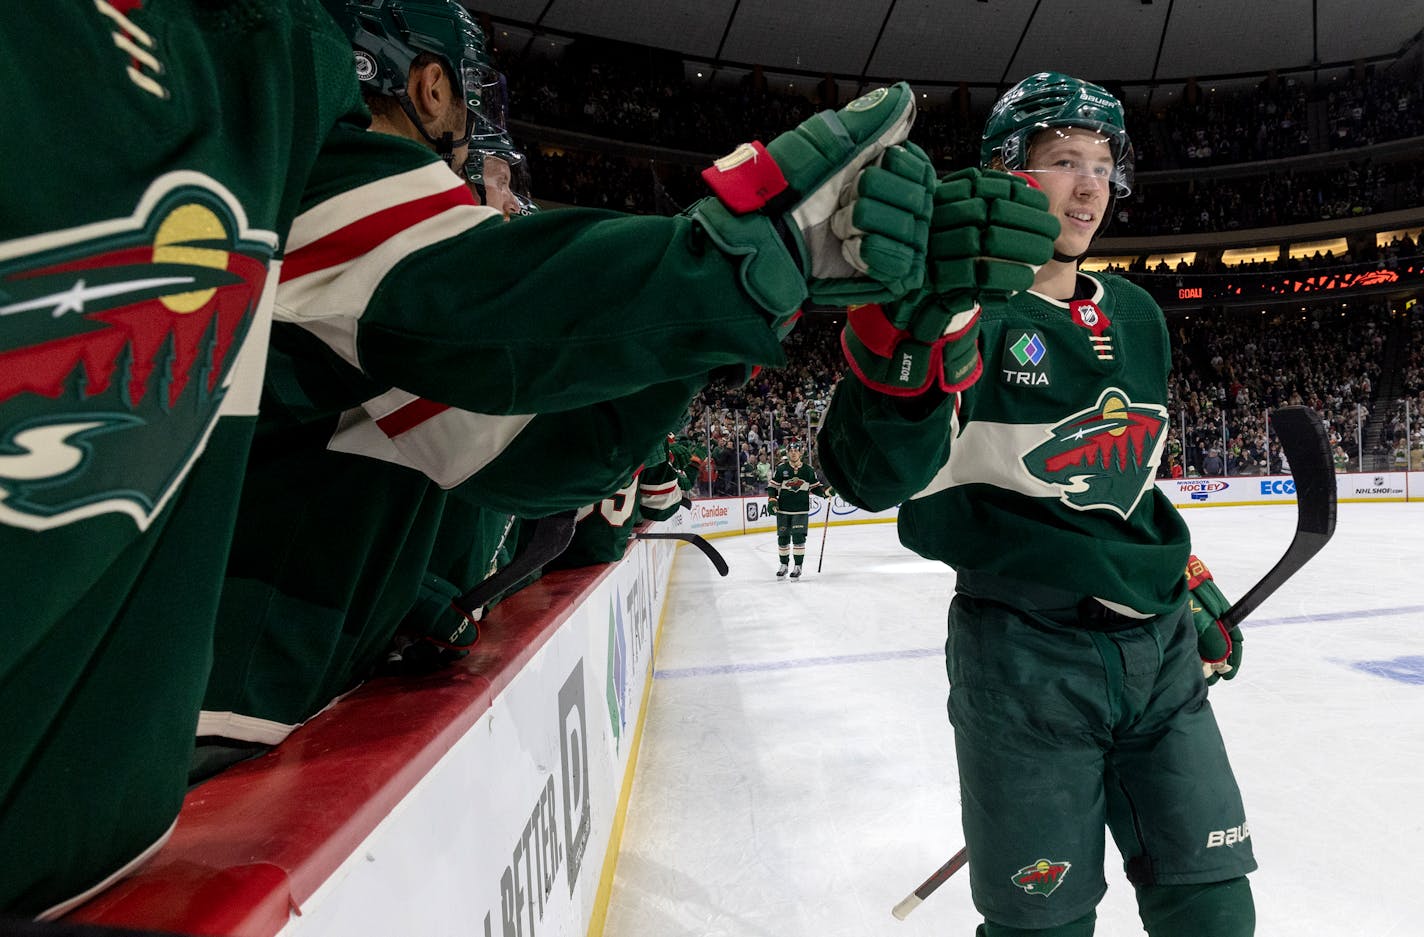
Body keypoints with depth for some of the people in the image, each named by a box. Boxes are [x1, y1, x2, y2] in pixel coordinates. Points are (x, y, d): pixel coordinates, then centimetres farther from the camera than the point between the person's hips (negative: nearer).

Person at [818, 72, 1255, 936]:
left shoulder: (1136, 316, 11)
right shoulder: (974, 310, -12)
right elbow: (872, 477, -30)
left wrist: (1188, 576, 21)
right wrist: (923, 315, -44)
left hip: (1160, 645, 7)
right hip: (1027, 659, -6)